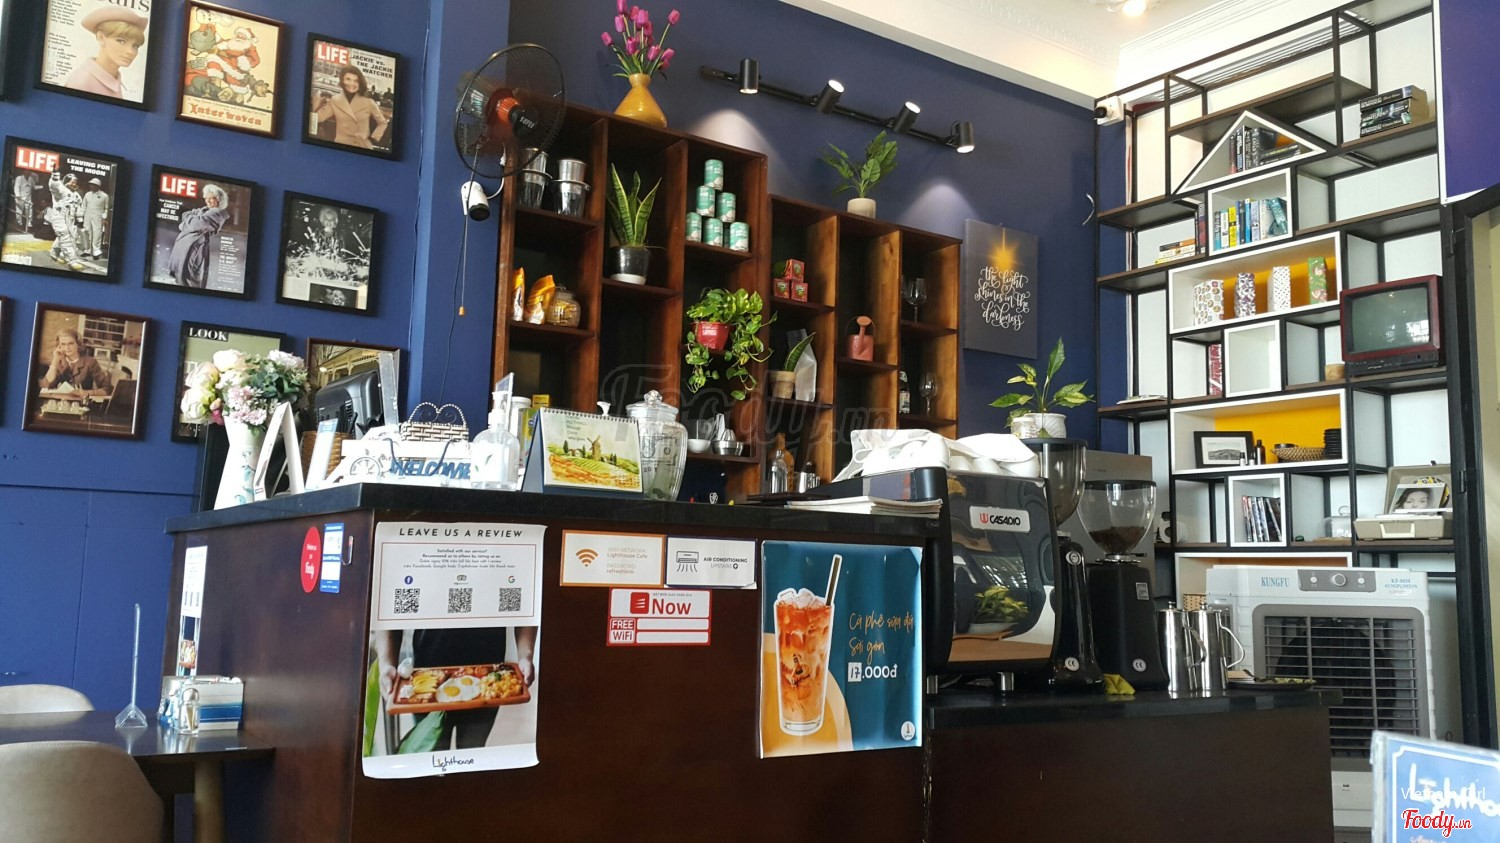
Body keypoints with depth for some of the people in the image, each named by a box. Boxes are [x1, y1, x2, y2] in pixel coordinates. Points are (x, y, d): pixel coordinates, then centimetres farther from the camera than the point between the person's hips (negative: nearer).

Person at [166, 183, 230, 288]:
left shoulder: (218, 213, -9)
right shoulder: (204, 210, 21)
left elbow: (198, 223, -16)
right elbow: (186, 215, 17)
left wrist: (183, 225, 1)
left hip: (195, 246, -9)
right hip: (184, 244, 9)